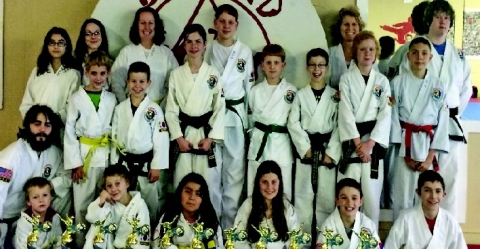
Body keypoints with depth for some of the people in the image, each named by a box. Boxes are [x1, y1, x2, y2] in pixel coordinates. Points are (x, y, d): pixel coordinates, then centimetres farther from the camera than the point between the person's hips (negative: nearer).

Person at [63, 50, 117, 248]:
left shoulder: (111, 99, 5)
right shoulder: (76, 99, -2)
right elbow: (70, 132, -4)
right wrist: (74, 162, -8)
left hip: (107, 156, 2)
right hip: (84, 156, -2)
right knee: (82, 204, 4)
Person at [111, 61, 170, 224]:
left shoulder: (154, 110, -6)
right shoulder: (120, 108, 3)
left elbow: (161, 139, -8)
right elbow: (115, 137, 7)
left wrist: (156, 167, -10)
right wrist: (114, 165, 6)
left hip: (147, 164, -3)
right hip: (124, 163, 3)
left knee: (151, 204, 5)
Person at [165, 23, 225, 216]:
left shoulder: (214, 74, 1)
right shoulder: (176, 74, 4)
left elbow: (220, 108, -2)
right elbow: (171, 109, 3)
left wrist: (211, 138, -10)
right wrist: (178, 137, -7)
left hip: (207, 134, -1)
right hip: (183, 134, 1)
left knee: (210, 184, 0)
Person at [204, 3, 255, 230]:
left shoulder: (245, 52, 5)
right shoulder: (207, 50, 3)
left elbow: (249, 87, 8)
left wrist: (248, 119, 4)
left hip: (236, 115, 1)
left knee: (235, 168, 2)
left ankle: (231, 223, 12)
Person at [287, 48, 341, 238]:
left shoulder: (335, 95, 4)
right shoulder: (301, 95, 5)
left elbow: (339, 125, -1)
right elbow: (293, 123, -1)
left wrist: (331, 152, -9)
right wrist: (306, 148, -10)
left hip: (327, 149, 0)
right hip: (305, 149, 0)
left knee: (326, 194, 2)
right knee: (303, 193, 3)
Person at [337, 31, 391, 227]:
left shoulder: (382, 81, 8)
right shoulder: (346, 79, 4)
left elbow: (385, 114, 0)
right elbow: (346, 113, -5)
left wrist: (370, 143, -11)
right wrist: (357, 142, -13)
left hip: (373, 142, 1)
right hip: (351, 142, -1)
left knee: (372, 194, 2)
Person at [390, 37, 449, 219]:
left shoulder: (438, 85, 1)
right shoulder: (398, 82, -1)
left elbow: (442, 121, 1)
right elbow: (394, 117, -1)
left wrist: (430, 156, -5)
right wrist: (404, 152, -6)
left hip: (429, 145, 1)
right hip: (405, 144, -1)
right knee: (402, 197, 2)